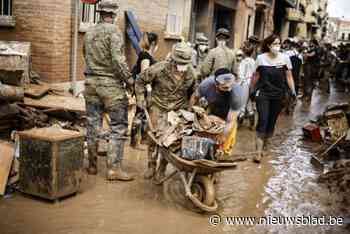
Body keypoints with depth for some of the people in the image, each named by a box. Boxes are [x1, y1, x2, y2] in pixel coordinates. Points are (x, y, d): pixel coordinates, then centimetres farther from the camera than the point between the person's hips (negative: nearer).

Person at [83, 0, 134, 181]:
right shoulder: (113, 31, -10)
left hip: (91, 82, 7)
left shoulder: (89, 33, 12)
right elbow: (117, 59, -18)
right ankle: (114, 169, -3)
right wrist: (128, 79, -9)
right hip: (111, 84, -7)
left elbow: (86, 57, 15)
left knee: (93, 124, 12)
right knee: (118, 126, -1)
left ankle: (92, 165, 21)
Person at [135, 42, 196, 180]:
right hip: (158, 106, -2)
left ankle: (162, 168, 18)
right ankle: (151, 165, 19)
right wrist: (140, 99, -5)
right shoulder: (159, 69, -19)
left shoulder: (191, 73, -9)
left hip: (178, 109, 2)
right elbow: (140, 81, -4)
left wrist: (190, 106, 9)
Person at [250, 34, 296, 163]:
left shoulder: (285, 58, -2)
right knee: (263, 121, -10)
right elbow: (256, 76, 8)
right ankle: (259, 152, -9)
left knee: (271, 122, 9)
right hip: (263, 94, -2)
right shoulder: (261, 58, -2)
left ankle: (263, 144, 27)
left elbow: (289, 77, 2)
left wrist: (293, 91, -6)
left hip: (278, 95, 2)